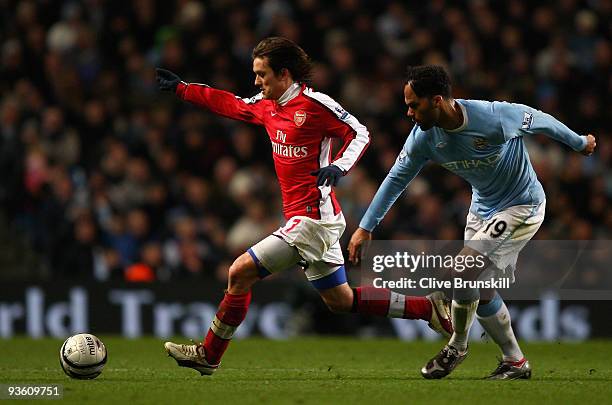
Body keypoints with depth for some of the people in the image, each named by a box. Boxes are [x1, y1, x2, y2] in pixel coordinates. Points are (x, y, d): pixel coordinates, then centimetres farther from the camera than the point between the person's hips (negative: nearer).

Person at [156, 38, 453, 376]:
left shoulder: (314, 104, -13)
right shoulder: (267, 106, 11)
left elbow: (359, 133, -9)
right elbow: (229, 105, 25)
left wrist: (338, 167, -24)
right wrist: (180, 89, 26)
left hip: (313, 219, -9)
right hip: (305, 219, 9)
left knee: (240, 273, -9)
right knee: (340, 300, 13)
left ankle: (209, 355, 1)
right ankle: (429, 307, 16)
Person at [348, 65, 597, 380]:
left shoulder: (494, 117, -30)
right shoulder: (424, 136, -14)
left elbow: (540, 121, -12)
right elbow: (396, 179, -2)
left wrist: (580, 143, 5)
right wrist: (365, 227, -2)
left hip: (522, 206, -7)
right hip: (482, 208, 7)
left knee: (462, 272, -18)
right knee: (482, 294, 8)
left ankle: (457, 346, 5)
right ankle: (515, 363, 25)